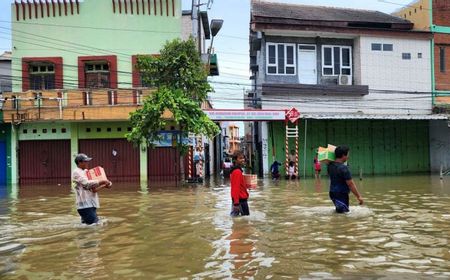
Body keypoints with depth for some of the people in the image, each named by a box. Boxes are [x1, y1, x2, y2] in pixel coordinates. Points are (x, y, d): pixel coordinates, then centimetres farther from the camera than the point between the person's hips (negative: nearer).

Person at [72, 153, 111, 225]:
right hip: (85, 205, -9)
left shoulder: (86, 172, 18)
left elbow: (94, 188, 16)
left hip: (91, 203, 9)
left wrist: (104, 186, -2)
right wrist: (102, 181, -21)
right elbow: (87, 183, -23)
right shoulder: (76, 172, -7)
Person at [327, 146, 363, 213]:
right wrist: (359, 196, -13)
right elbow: (351, 184, -18)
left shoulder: (330, 165, 4)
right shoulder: (344, 168, -19)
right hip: (341, 195, -8)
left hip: (333, 193, 8)